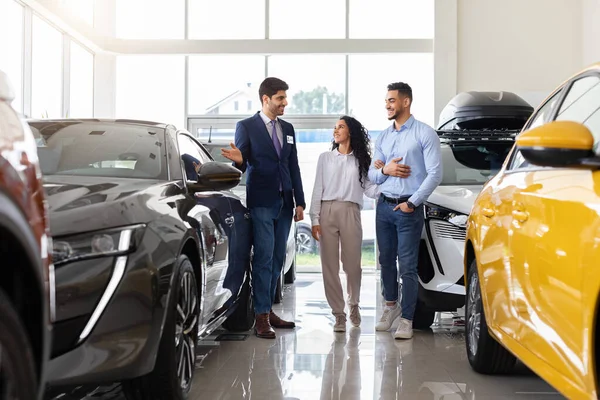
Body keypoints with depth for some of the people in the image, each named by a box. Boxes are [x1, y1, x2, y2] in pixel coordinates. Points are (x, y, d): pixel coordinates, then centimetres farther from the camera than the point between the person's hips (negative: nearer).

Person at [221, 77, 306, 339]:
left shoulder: (287, 129, 15)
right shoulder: (246, 127, -1)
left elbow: (294, 168, 14)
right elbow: (241, 166, -1)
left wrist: (300, 202, 10)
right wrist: (238, 160, -26)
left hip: (284, 203, 6)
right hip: (261, 202, -5)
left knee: (277, 259, 8)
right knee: (263, 258, -8)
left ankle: (268, 310, 16)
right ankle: (261, 317, -5)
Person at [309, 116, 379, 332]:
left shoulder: (361, 160, 13)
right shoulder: (325, 158, 13)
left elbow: (369, 188, 4)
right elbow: (318, 189, 8)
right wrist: (314, 219, 0)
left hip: (350, 213, -1)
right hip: (327, 212, 1)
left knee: (352, 264, -1)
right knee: (330, 265, -2)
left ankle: (353, 304, 25)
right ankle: (338, 313, 6)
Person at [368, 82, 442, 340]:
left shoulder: (424, 134, -4)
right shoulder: (383, 137, 14)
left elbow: (435, 174, -10)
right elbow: (371, 175, 15)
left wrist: (412, 203, -13)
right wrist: (385, 170, -8)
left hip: (409, 208, -5)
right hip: (384, 205, 5)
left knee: (407, 266, -5)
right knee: (386, 260, 11)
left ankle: (406, 320, 0)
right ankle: (391, 305, 30)